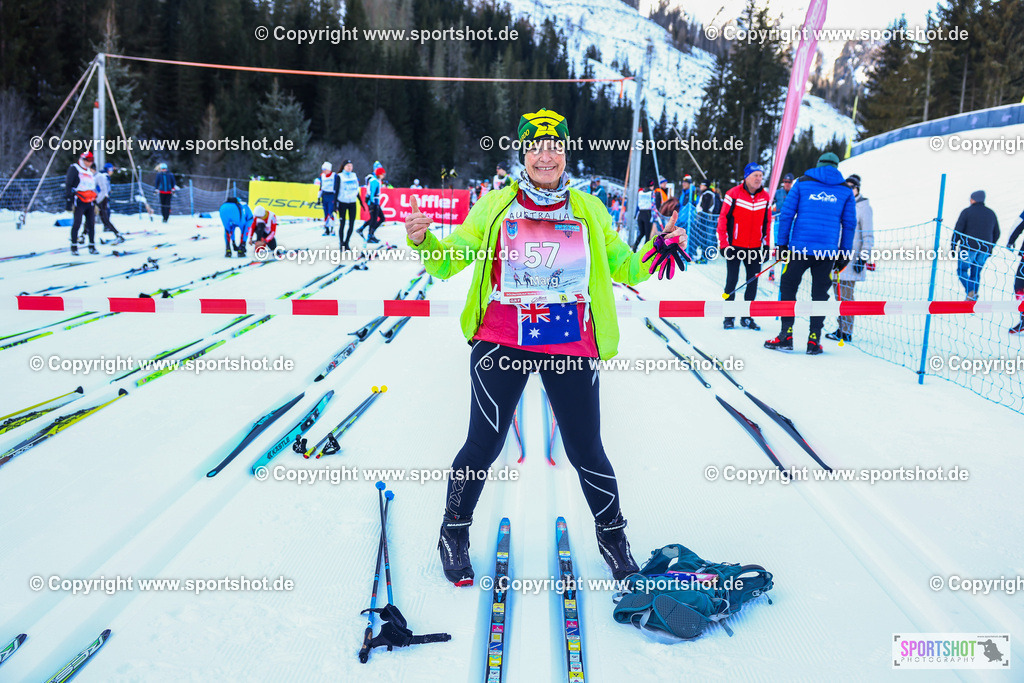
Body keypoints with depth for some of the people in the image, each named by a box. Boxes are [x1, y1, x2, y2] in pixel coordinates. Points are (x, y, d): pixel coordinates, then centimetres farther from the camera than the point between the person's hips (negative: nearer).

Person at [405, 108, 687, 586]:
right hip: (501, 343, -1)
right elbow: (449, 260, 4)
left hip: (570, 348, 1)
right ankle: (454, 534, 28)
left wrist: (652, 256, -7)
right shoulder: (495, 206, 3)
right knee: (484, 445, 3)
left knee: (585, 449, 6)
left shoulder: (588, 211, 7)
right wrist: (423, 241, -15)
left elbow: (621, 267, 12)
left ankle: (612, 535, 32)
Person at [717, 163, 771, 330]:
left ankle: (747, 317, 13)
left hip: (755, 248, 3)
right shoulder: (733, 194, -5)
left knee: (753, 282, 3)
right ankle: (729, 317, 8)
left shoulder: (765, 197, 6)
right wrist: (723, 244, -7)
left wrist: (766, 244, 9)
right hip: (734, 246, -3)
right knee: (732, 280, -1)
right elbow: (723, 219, -3)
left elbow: (767, 222, 13)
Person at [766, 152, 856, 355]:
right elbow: (849, 224, 9)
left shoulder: (802, 183, 7)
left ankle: (786, 336, 3)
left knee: (788, 288, 8)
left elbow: (786, 215, 2)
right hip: (828, 252, 2)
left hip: (800, 247, -2)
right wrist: (844, 254, 13)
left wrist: (781, 244, 6)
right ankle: (814, 340, 7)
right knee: (820, 294, 9)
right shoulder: (846, 191, 11)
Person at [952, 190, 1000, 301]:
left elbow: (957, 231, -8)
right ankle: (973, 299, 11)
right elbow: (996, 234, 18)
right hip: (985, 250, 5)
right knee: (976, 272, 14)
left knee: (962, 270, 6)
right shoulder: (991, 213, 13)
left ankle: (970, 291, -16)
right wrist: (989, 248, 27)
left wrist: (953, 247, -3)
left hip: (969, 247, -5)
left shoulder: (967, 212, -3)